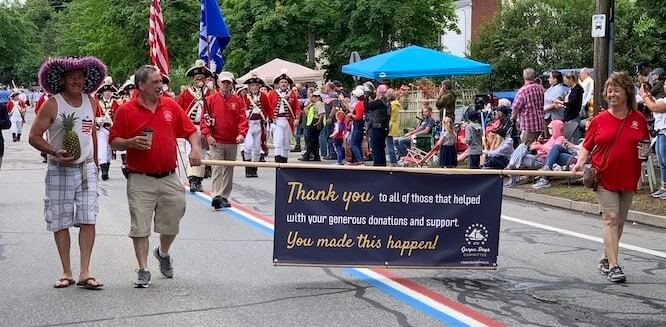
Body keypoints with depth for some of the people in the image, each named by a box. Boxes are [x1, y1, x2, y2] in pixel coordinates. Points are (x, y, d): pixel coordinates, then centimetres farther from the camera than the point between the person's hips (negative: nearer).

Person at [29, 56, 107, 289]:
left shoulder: (90, 101, 7)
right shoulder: (52, 105, -7)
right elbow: (34, 136, -8)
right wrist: (56, 153, -21)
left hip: (86, 169, 3)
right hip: (59, 171, -3)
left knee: (88, 220, -5)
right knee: (60, 223, 2)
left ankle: (85, 273, -4)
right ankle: (66, 273, 11)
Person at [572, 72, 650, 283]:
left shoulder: (638, 119, 3)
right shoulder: (600, 119, 0)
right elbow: (587, 146, 5)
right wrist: (580, 162, -12)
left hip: (628, 179, 3)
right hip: (605, 177, -2)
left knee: (620, 221, 11)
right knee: (610, 218, -10)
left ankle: (606, 259, 26)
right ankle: (614, 265, -11)